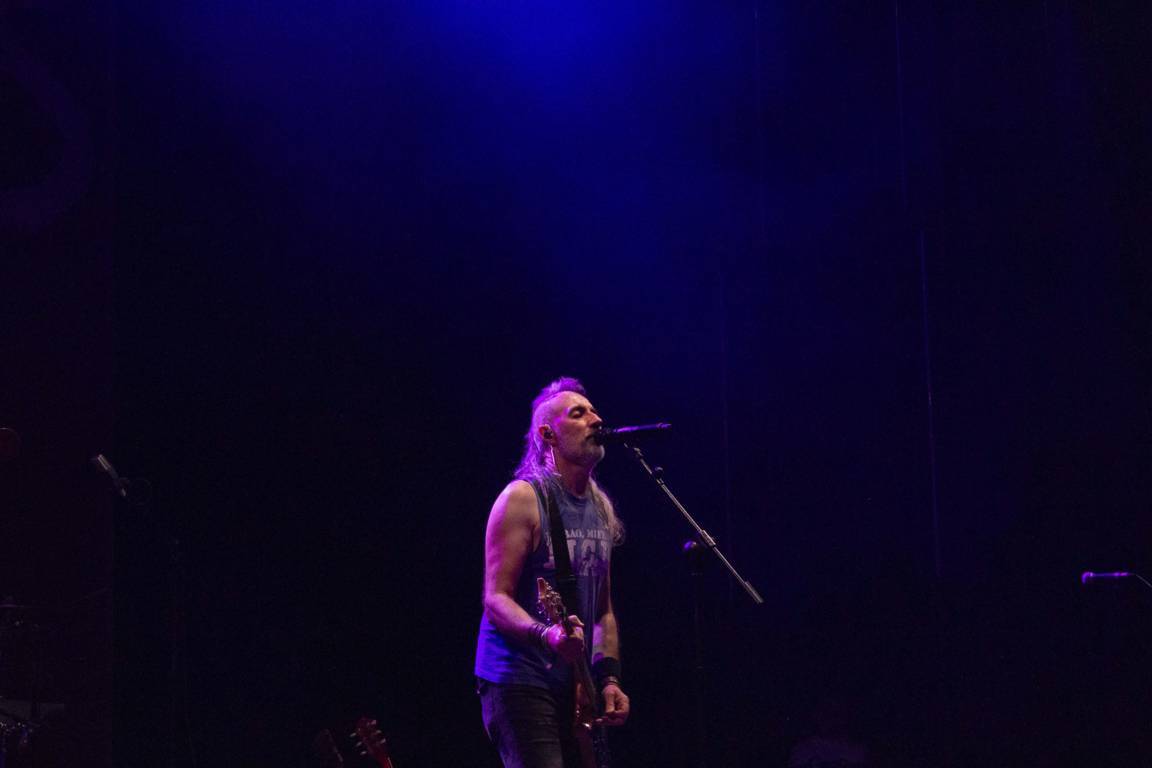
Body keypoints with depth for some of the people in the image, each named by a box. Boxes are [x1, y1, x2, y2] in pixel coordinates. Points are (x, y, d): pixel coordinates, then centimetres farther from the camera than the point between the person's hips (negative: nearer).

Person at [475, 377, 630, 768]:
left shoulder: (601, 508, 15)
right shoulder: (522, 498, -8)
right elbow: (496, 599, -13)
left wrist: (609, 677, 8)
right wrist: (546, 634, -31)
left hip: (575, 689, 8)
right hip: (520, 680, -8)